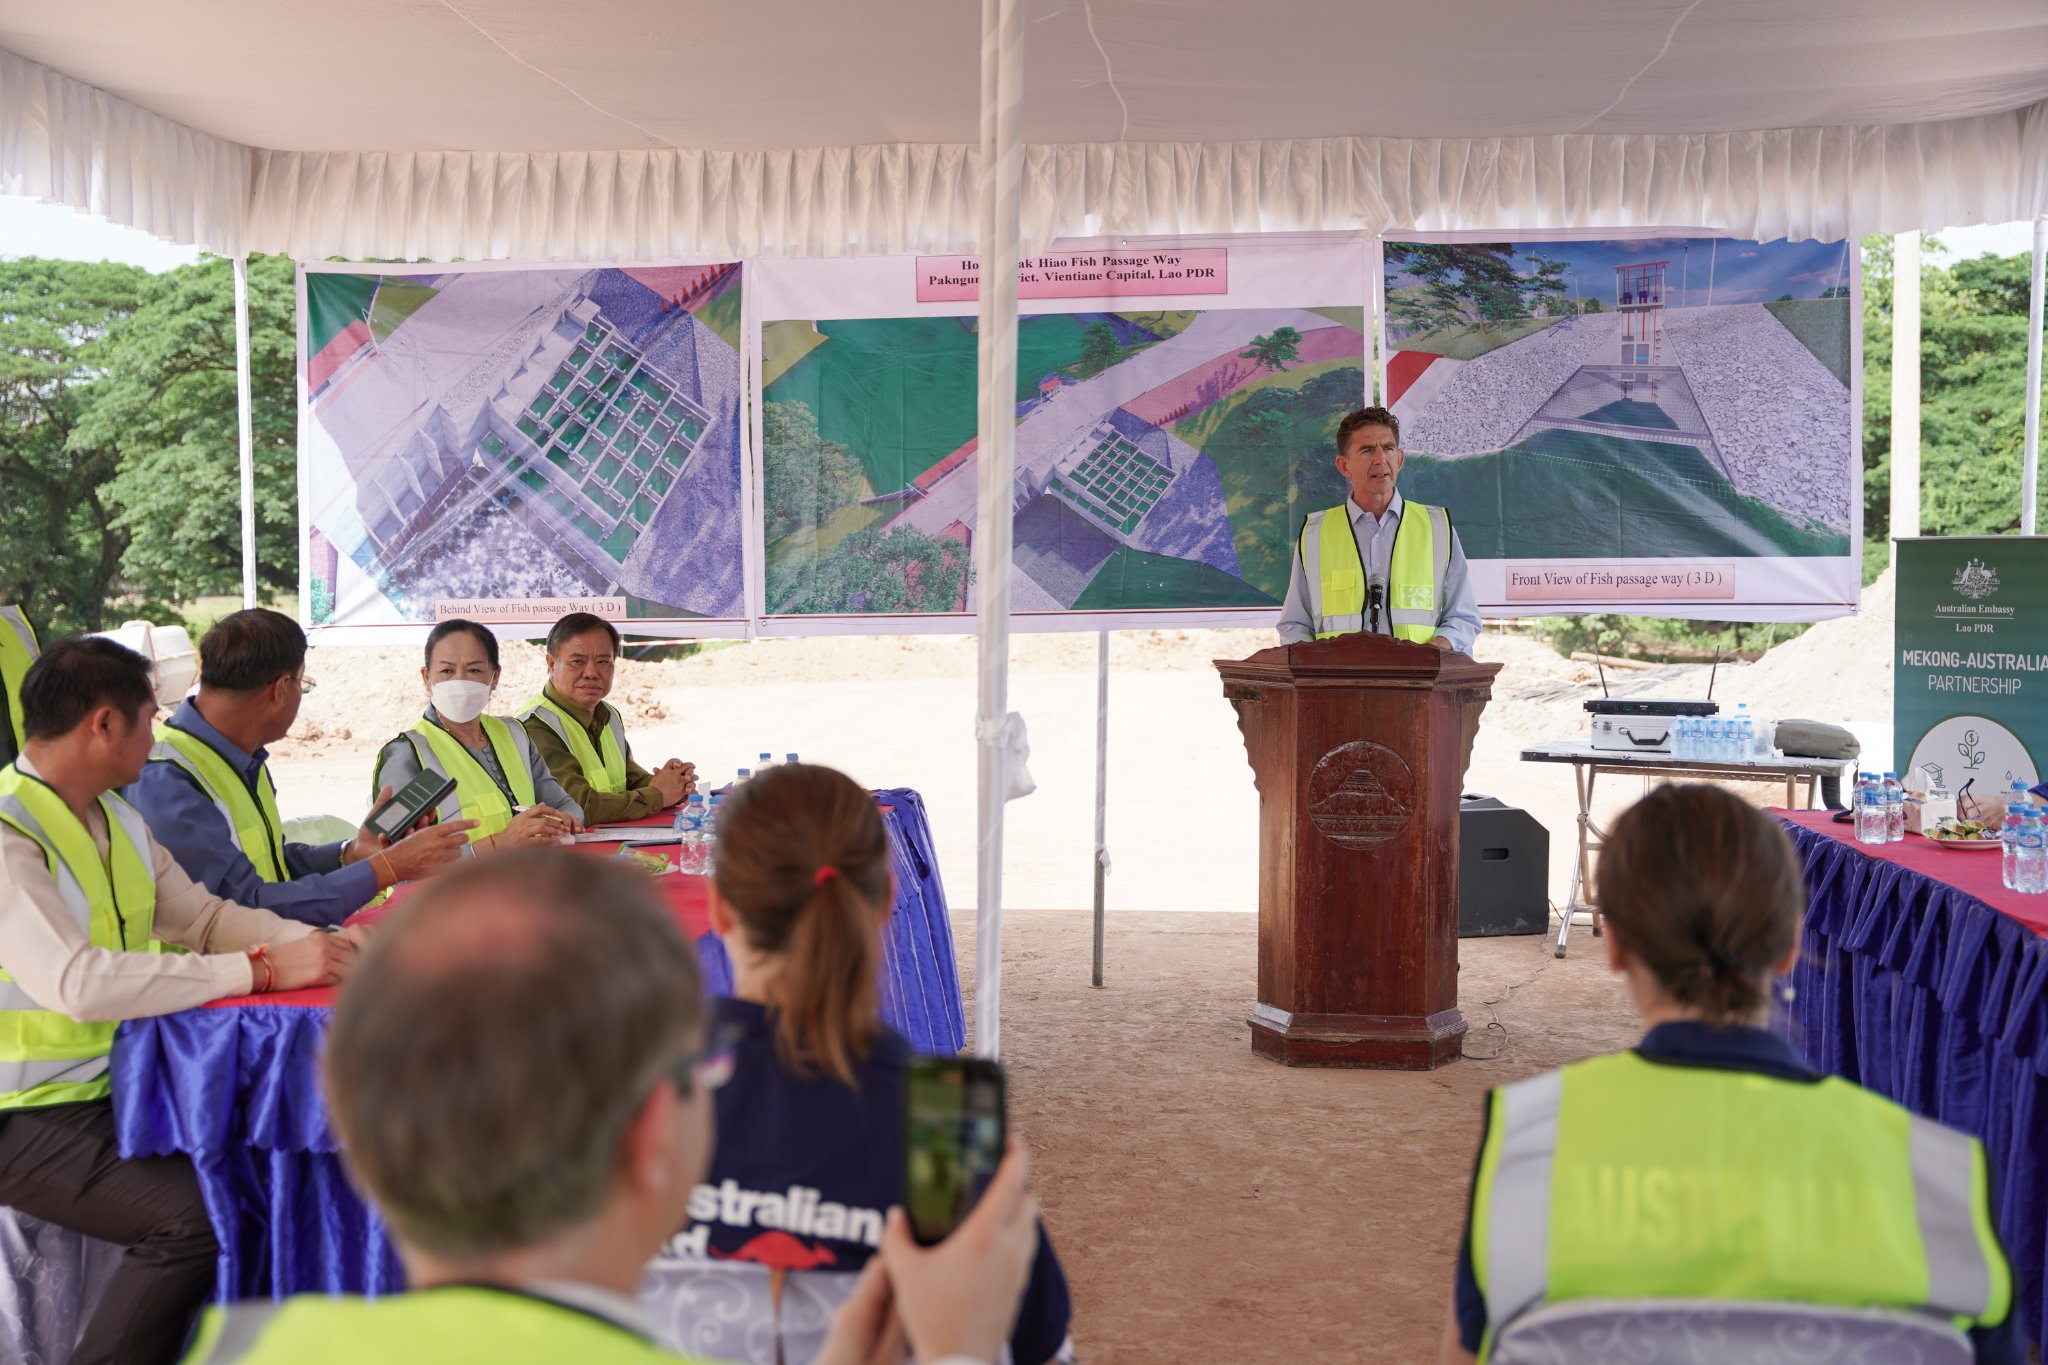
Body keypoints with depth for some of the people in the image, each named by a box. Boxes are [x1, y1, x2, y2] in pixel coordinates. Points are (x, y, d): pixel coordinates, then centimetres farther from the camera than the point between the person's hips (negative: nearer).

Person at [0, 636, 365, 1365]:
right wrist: (261, 969, -29)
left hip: (118, 1082, 8)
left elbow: (204, 915, 10)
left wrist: (319, 943, -8)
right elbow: (77, 982, -32)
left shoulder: (116, 817, 8)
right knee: (198, 1211, -24)